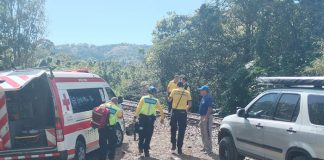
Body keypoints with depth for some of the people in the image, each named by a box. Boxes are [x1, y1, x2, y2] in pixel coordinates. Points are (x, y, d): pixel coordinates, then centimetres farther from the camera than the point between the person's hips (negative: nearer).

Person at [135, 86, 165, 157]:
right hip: (151, 119, 0)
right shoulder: (156, 101, 3)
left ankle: (140, 147, 17)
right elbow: (161, 111, 7)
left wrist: (136, 115, -2)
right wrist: (162, 118, 20)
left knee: (142, 133, 17)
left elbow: (138, 108, -6)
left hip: (142, 117, 0)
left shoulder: (143, 98, 0)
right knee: (148, 135, 6)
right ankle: (146, 151, 8)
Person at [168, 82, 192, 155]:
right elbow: (190, 104, -2)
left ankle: (174, 145, 12)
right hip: (183, 112, 0)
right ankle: (179, 148, 8)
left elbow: (169, 99, 6)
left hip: (175, 111, 0)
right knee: (181, 130, 6)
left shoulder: (174, 91, 0)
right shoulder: (187, 92, 1)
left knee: (173, 129, 17)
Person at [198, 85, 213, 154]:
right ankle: (205, 147, 26)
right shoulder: (203, 98, 15)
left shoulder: (208, 98, -15)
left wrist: (206, 118, -27)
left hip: (207, 117, -11)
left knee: (207, 133, -7)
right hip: (202, 117, 11)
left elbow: (210, 108, -22)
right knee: (203, 133, 16)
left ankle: (209, 149, -3)